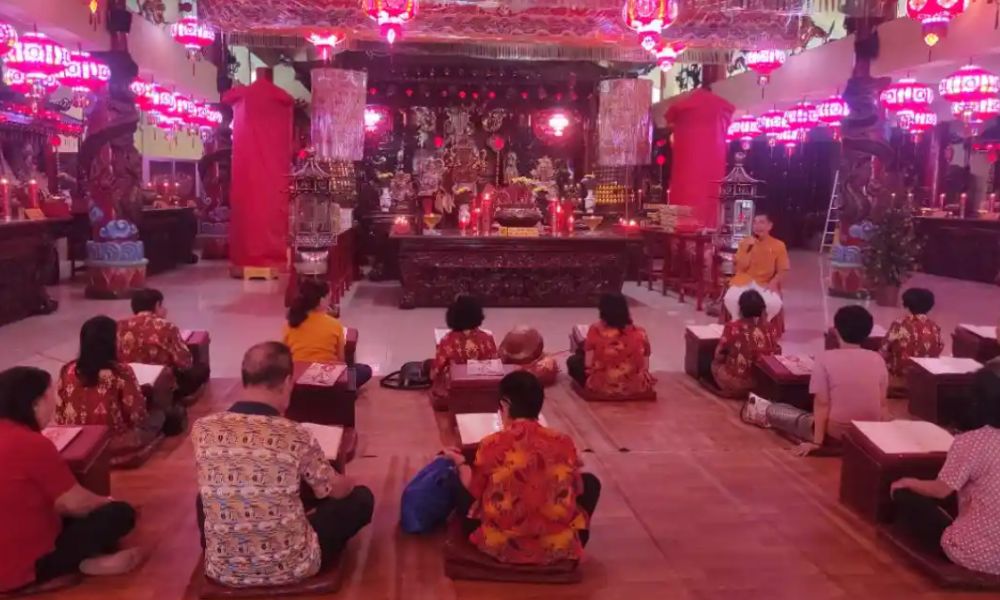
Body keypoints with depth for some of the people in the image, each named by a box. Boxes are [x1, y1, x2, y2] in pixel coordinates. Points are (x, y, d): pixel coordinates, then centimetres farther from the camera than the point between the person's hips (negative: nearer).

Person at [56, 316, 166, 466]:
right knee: (159, 412, 18)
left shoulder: (67, 371, -5)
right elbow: (138, 416, -13)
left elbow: (59, 416, 4)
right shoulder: (121, 373, -19)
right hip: (118, 449, -5)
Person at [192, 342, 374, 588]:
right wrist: (346, 484, 25)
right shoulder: (295, 436, -18)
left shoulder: (202, 429, -11)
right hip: (291, 568, -3)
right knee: (361, 498, 19)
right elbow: (338, 490, 1)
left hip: (223, 570, 3)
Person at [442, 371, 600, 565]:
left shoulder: (492, 444, -11)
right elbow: (575, 490, 7)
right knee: (590, 482, 25)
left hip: (499, 544, 0)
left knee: (460, 484, 22)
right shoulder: (563, 442, -7)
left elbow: (473, 490, 4)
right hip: (557, 545, 0)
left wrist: (460, 463, 24)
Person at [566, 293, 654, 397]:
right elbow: (644, 366, -5)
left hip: (602, 386, -1)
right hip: (635, 386, 1)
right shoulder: (639, 333, -11)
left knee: (573, 362, 24)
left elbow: (588, 364, -13)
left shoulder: (595, 331, -17)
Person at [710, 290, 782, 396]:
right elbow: (776, 353, 6)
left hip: (736, 384, -3)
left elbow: (719, 356, -5)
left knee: (715, 364, 22)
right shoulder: (768, 328, -5)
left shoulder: (732, 327, -12)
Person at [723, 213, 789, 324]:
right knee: (730, 299, -31)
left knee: (774, 303, -32)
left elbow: (783, 270, 3)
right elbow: (739, 267, -2)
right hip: (744, 282, 1)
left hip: (765, 284, -1)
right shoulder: (745, 243, 5)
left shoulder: (779, 245, 2)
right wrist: (749, 249, -12)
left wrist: (774, 282, -16)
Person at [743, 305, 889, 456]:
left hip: (834, 436, -4)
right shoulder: (877, 359, -2)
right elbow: (883, 404, 3)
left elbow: (822, 404, -13)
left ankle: (764, 412, 52)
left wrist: (817, 441, -8)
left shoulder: (825, 359, -12)